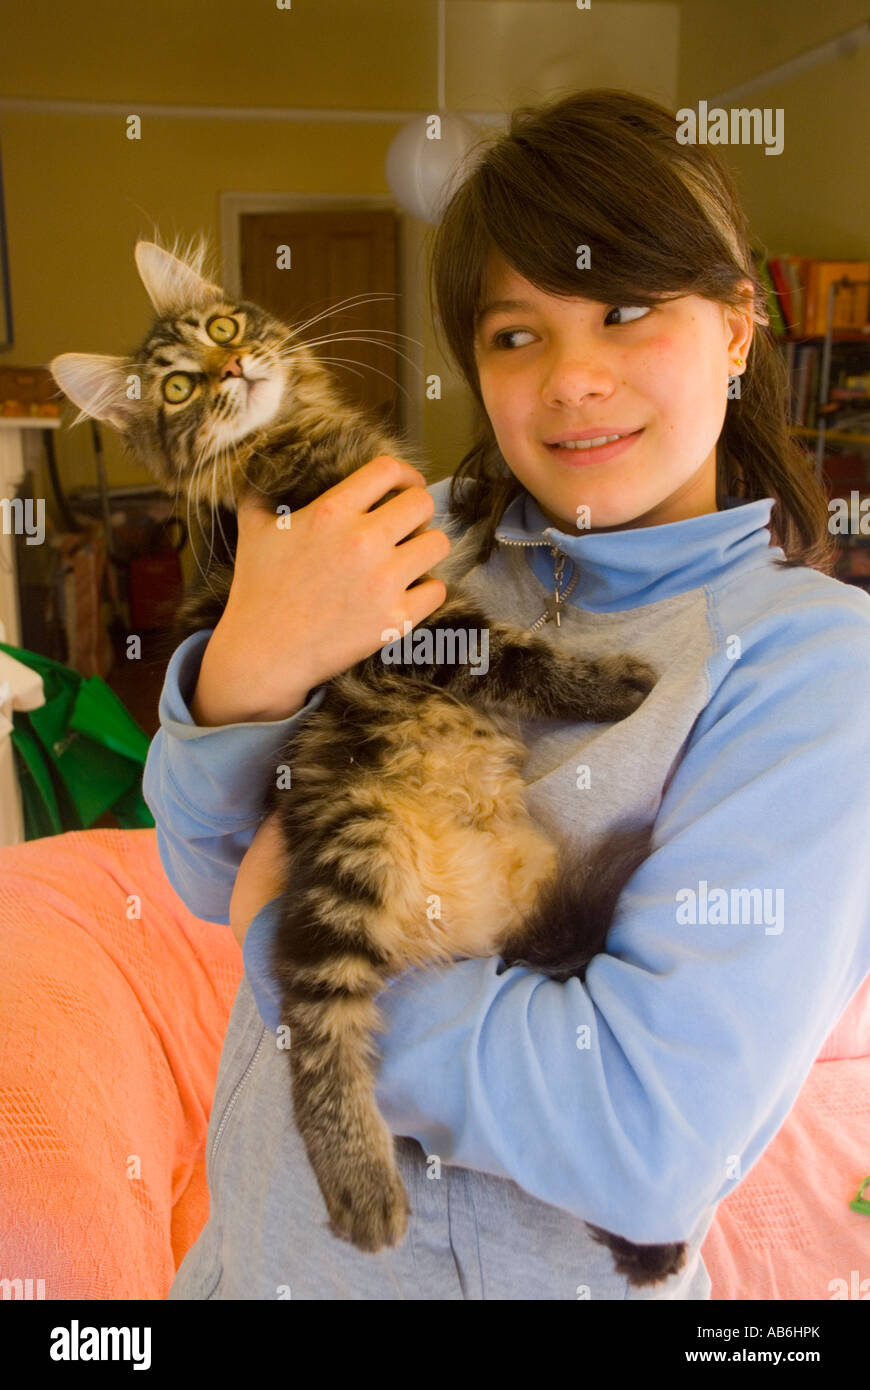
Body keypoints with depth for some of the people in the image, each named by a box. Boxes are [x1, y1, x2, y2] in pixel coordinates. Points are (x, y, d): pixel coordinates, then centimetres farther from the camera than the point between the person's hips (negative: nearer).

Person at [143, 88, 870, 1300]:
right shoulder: (435, 540, -7)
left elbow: (659, 1136, -27)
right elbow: (214, 879, -5)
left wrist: (290, 930, -19)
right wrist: (246, 668, -25)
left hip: (535, 1268, -4)